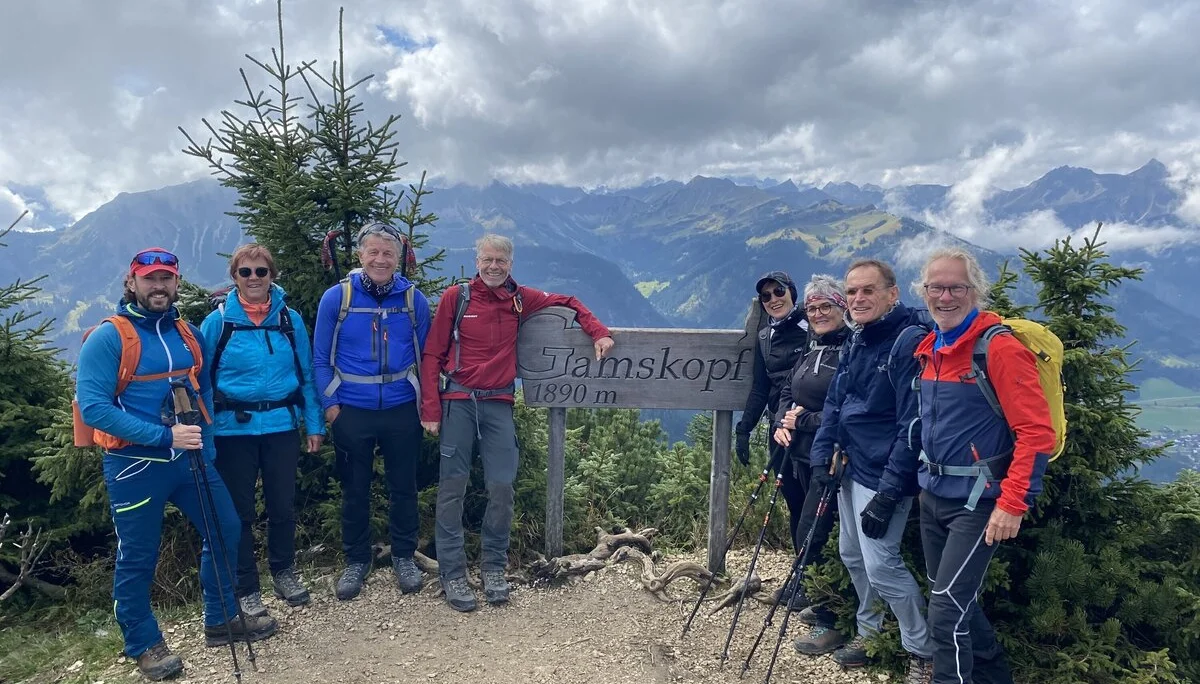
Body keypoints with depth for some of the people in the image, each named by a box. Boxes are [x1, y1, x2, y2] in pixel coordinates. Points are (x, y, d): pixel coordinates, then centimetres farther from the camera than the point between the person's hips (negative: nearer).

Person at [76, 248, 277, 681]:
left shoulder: (189, 334, 7)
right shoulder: (107, 338, -12)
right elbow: (93, 407, -20)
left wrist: (204, 440, 4)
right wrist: (163, 436, -25)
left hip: (190, 456, 6)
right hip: (135, 464, -6)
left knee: (224, 530, 12)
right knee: (137, 559, 7)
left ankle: (221, 621, 31)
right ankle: (144, 645, 28)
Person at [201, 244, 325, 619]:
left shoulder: (290, 320, 2)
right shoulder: (217, 322, -3)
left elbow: (306, 375, 6)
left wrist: (314, 425, 4)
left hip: (282, 426, 2)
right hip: (234, 430, -1)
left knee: (283, 505, 12)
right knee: (240, 511, 8)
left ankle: (283, 571, 34)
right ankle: (246, 588, 23)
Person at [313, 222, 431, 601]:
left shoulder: (414, 300, -1)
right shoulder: (336, 297, -4)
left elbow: (424, 355, 7)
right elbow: (320, 358, 1)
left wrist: (426, 402, 1)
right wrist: (330, 404, -6)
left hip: (402, 410, 1)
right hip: (351, 411, 0)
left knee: (403, 486, 12)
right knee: (355, 489, 12)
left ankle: (404, 556, 30)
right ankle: (356, 560, 30)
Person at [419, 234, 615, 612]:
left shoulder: (520, 298, 6)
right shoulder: (455, 297, -1)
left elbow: (568, 303, 20)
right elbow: (432, 355, 1)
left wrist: (599, 332, 4)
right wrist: (431, 409, -6)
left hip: (499, 404, 2)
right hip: (458, 401, -2)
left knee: (502, 487, -1)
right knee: (452, 488, 0)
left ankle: (494, 569, 16)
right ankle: (452, 574, 10)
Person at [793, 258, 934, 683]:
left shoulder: (909, 343, -18)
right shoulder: (856, 342, 9)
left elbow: (913, 424, -22)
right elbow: (835, 403, 15)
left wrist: (888, 493, -22)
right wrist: (822, 456, 5)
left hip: (882, 476, -9)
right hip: (851, 468, 9)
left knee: (881, 563, -7)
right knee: (852, 555, 17)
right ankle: (869, 631, 36)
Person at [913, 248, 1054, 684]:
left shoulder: (999, 348, -17)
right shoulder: (930, 349, 8)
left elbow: (1037, 432, -19)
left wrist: (1013, 504, -22)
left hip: (977, 502, -8)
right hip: (932, 497, 8)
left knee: (946, 611, -9)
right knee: (957, 600, 20)